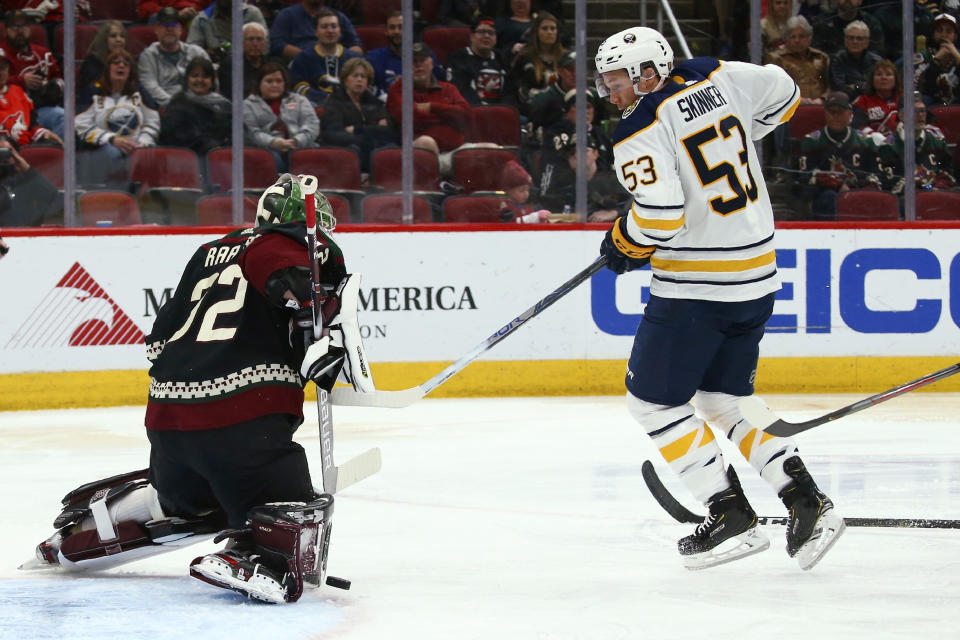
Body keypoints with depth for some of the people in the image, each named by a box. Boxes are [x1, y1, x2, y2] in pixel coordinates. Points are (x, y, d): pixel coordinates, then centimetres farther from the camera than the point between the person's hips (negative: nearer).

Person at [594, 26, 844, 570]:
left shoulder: (641, 132, -15)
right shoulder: (717, 78, 6)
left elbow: (659, 218, -23)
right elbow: (783, 94, 22)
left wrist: (623, 245, -2)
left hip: (696, 286, -8)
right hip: (757, 276, 8)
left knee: (654, 401, 5)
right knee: (722, 402, 18)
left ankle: (732, 515, -1)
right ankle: (806, 501, 5)